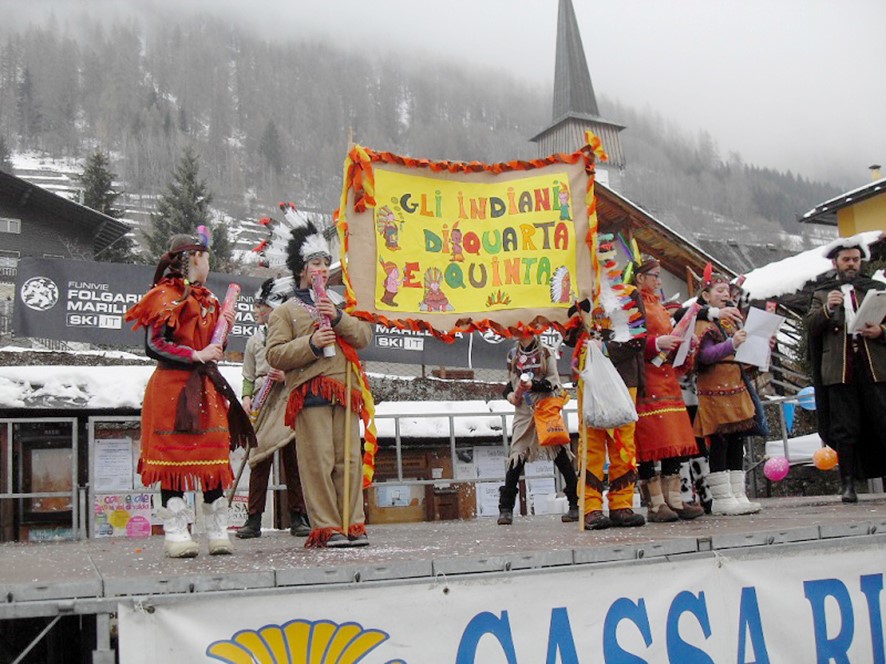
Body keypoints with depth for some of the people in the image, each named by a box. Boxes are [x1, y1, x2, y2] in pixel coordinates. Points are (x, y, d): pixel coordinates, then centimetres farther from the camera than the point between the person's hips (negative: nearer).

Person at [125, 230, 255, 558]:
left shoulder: (206, 299, 20)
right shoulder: (167, 295, -5)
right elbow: (154, 345, -14)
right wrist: (196, 355, -17)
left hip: (207, 387, 8)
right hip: (174, 387, -7)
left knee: (215, 458, 4)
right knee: (174, 458, -4)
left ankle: (218, 533, 10)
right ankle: (176, 534, 1)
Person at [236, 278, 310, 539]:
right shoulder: (254, 341, 14)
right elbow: (248, 377, 17)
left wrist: (289, 377, -11)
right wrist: (247, 397, 1)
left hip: (290, 404, -2)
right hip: (262, 406, 2)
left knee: (293, 460, -1)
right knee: (259, 460, -2)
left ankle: (297, 517, 6)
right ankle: (253, 519, 1)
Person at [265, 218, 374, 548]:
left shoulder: (338, 306, 26)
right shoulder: (285, 311, 11)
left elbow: (364, 336, 10)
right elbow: (275, 354, 0)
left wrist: (338, 317, -6)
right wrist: (310, 344, -13)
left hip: (345, 393, 4)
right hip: (310, 394, -4)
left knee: (350, 460, 1)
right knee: (319, 463, -9)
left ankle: (353, 525, 5)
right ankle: (327, 529, -6)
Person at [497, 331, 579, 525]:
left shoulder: (545, 353, 4)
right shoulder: (513, 355, 14)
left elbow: (554, 381, -3)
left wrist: (534, 385, -19)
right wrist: (509, 393, 0)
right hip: (523, 413, 2)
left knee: (561, 457, -3)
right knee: (516, 458, -7)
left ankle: (576, 505, 4)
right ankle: (506, 509, -3)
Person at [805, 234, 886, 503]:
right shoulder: (822, 294, 17)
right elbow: (810, 326, 5)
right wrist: (827, 308, -12)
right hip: (840, 369, 0)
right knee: (845, 429, -1)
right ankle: (848, 483, 3)